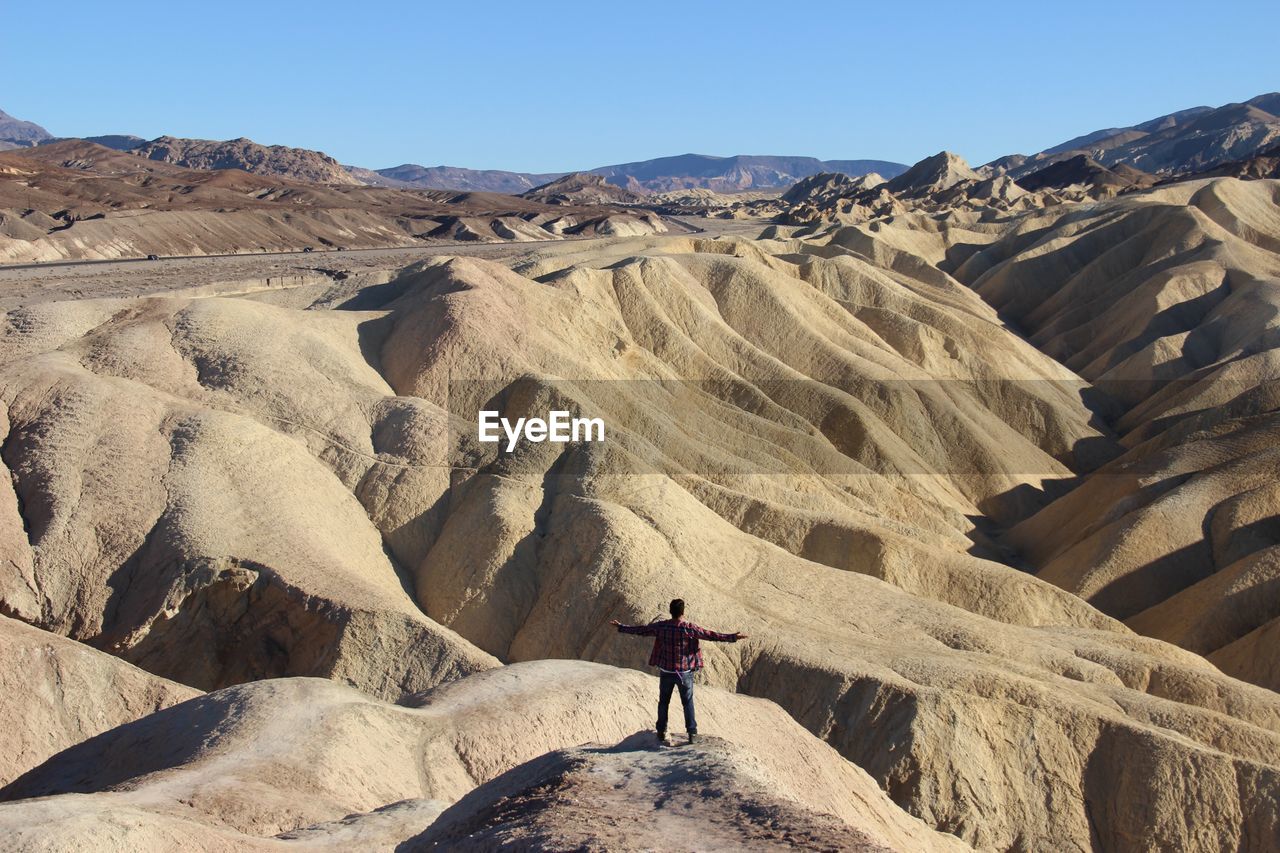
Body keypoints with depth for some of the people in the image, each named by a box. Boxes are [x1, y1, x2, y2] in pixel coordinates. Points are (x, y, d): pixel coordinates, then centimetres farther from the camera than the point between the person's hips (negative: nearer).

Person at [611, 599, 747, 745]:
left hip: (666, 671, 2)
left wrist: (621, 627, 15)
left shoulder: (660, 627, -7)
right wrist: (733, 637, -10)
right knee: (688, 703, 9)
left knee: (663, 702, 16)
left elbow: (640, 630, 2)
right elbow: (711, 635, -15)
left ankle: (661, 732, 21)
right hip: (684, 672, -2)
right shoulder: (689, 629, -15)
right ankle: (692, 733, 8)